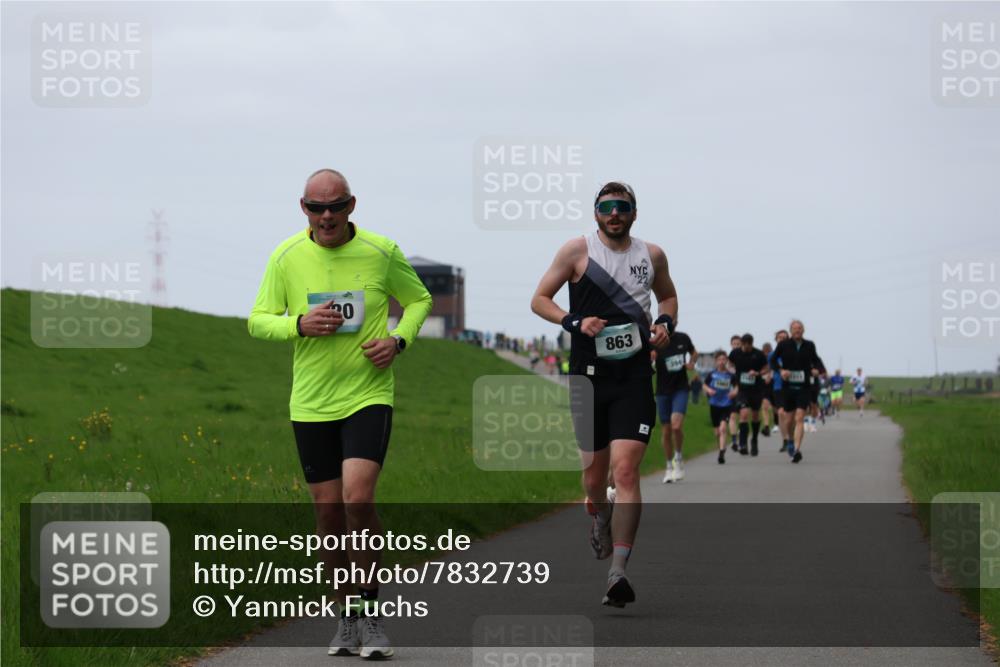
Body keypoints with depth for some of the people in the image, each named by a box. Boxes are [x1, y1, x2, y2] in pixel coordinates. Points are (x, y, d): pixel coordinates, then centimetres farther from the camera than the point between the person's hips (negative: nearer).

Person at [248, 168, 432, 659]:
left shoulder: (381, 252, -3)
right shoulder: (287, 257, 0)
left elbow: (419, 299, 12)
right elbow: (258, 321, 6)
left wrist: (398, 338, -7)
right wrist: (299, 325, -13)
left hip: (369, 396, -2)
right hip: (311, 403, 2)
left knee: (357, 498, -18)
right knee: (328, 510, 5)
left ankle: (370, 610, -4)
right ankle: (347, 616, 20)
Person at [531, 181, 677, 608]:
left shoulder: (651, 255, 8)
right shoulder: (578, 251, 0)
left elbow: (667, 296, 26)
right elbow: (539, 299, 3)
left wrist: (665, 324, 5)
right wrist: (574, 323, -13)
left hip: (634, 376, 0)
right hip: (589, 373, 0)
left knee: (626, 470, -13)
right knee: (595, 469, 11)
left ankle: (618, 573, -18)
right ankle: (598, 517, 48)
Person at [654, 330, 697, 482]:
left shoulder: (683, 338, 0)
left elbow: (694, 352, 21)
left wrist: (691, 362, 0)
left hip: (681, 388, 0)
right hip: (663, 391, 0)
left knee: (676, 425, -20)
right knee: (666, 431, 7)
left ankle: (679, 457, 5)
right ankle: (669, 467, 23)